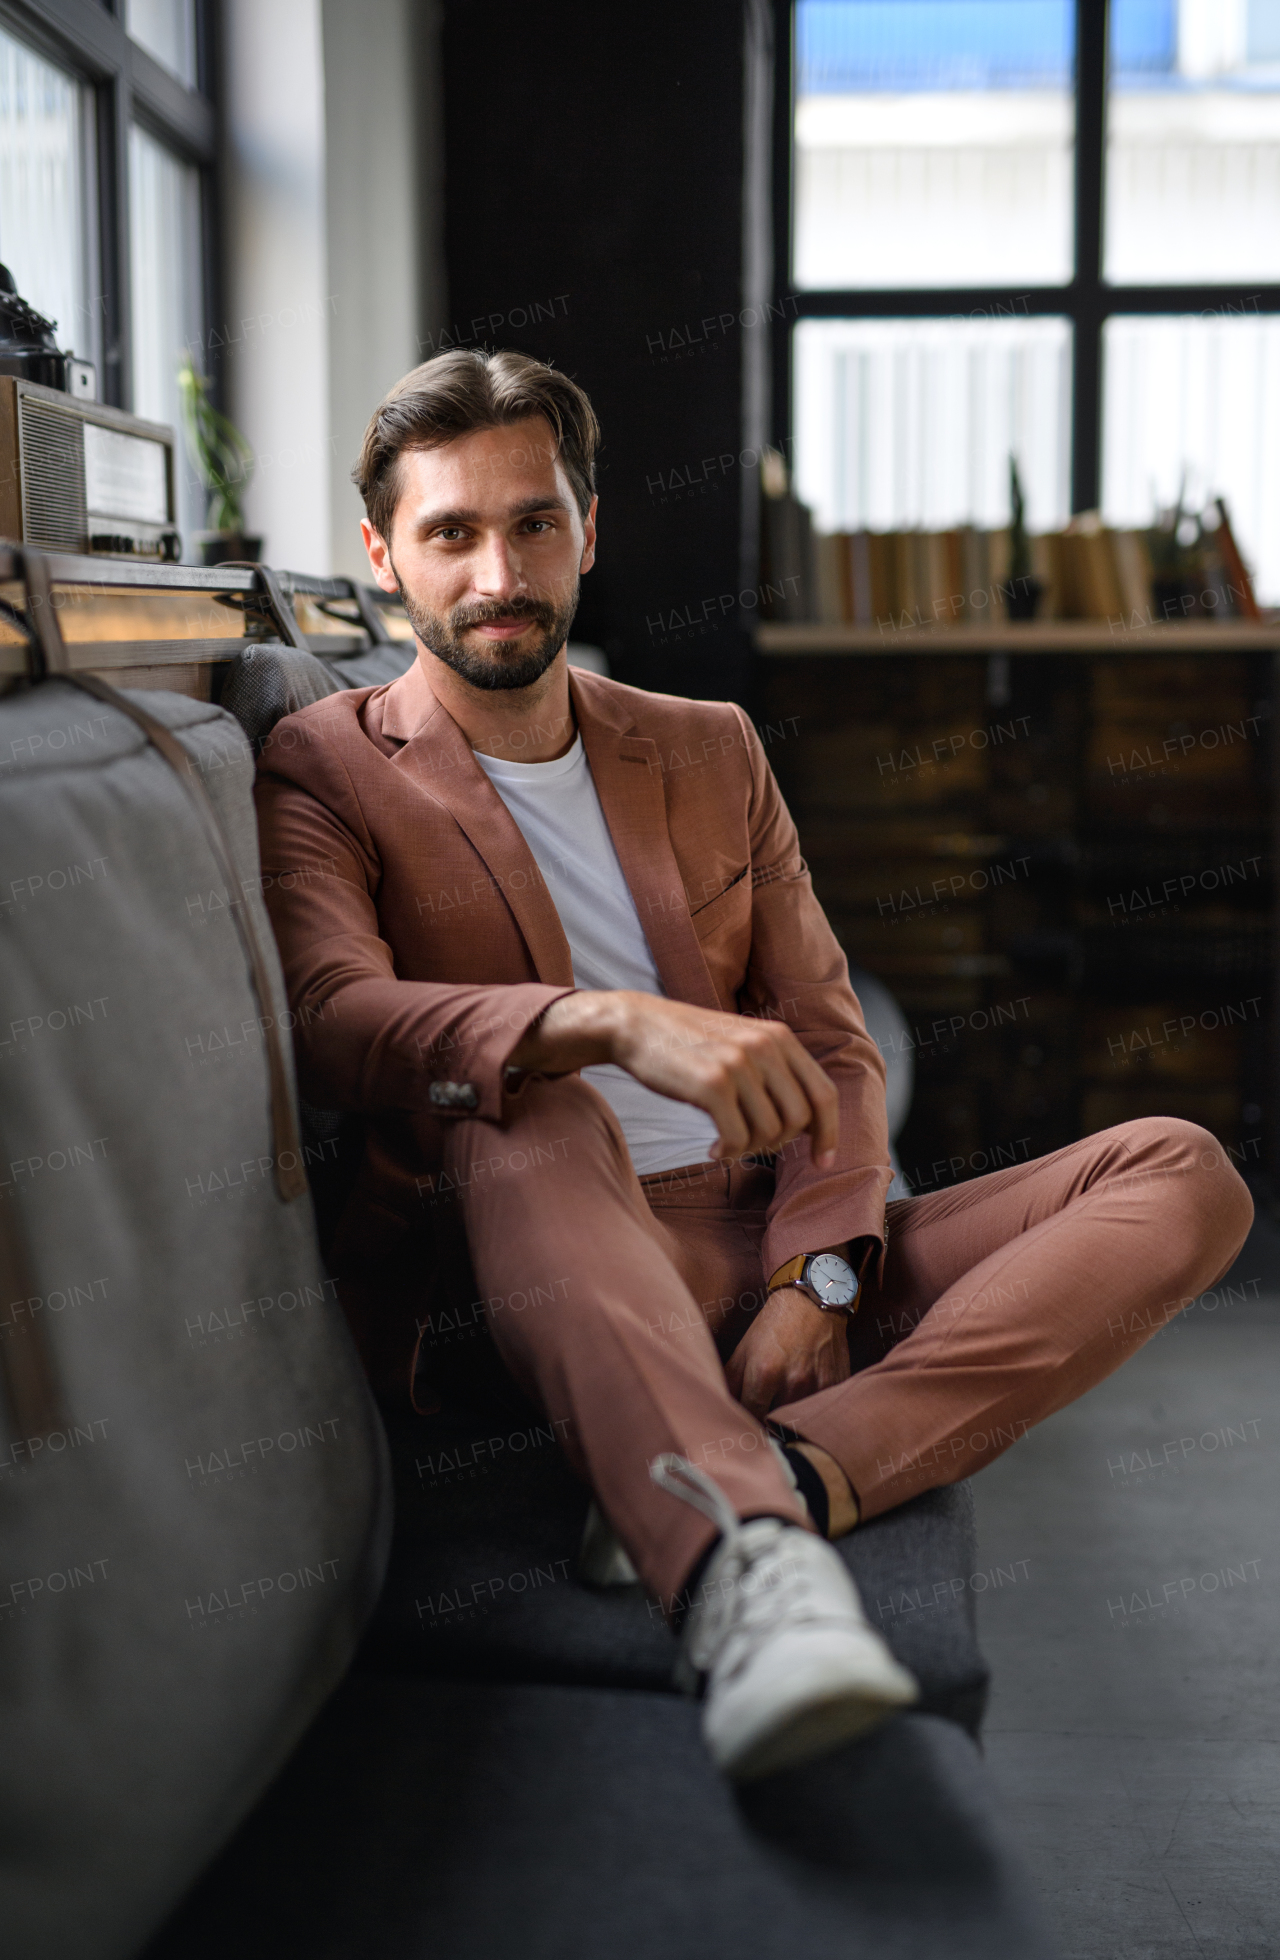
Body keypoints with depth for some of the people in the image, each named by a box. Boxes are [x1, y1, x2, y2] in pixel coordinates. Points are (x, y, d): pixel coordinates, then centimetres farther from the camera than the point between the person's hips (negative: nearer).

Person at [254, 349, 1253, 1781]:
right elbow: (333, 1017, -16)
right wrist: (617, 1023, -34)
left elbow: (831, 1047, 13)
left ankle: (772, 1480, -33)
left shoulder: (709, 752, 19)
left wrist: (813, 1275, -7)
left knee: (1183, 1176, -13)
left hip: (770, 1259, 5)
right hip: (556, 1269, -4)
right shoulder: (326, 773, 6)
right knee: (527, 1114, -37)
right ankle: (743, 1560, -56)